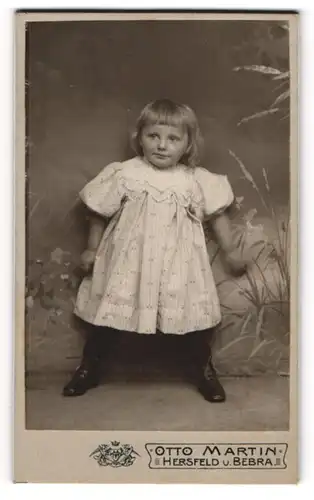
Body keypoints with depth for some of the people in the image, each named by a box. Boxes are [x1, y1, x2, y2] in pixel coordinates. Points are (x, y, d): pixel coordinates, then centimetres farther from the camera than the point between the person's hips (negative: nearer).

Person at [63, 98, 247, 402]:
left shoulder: (197, 180, -6)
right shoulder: (124, 174, -8)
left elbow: (218, 215, 7)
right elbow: (99, 214, 2)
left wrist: (230, 251, 10)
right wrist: (92, 249, 6)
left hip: (179, 266, 1)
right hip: (129, 262, 0)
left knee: (197, 315, 6)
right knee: (108, 313, 9)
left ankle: (205, 370, 32)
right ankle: (89, 368, 32)